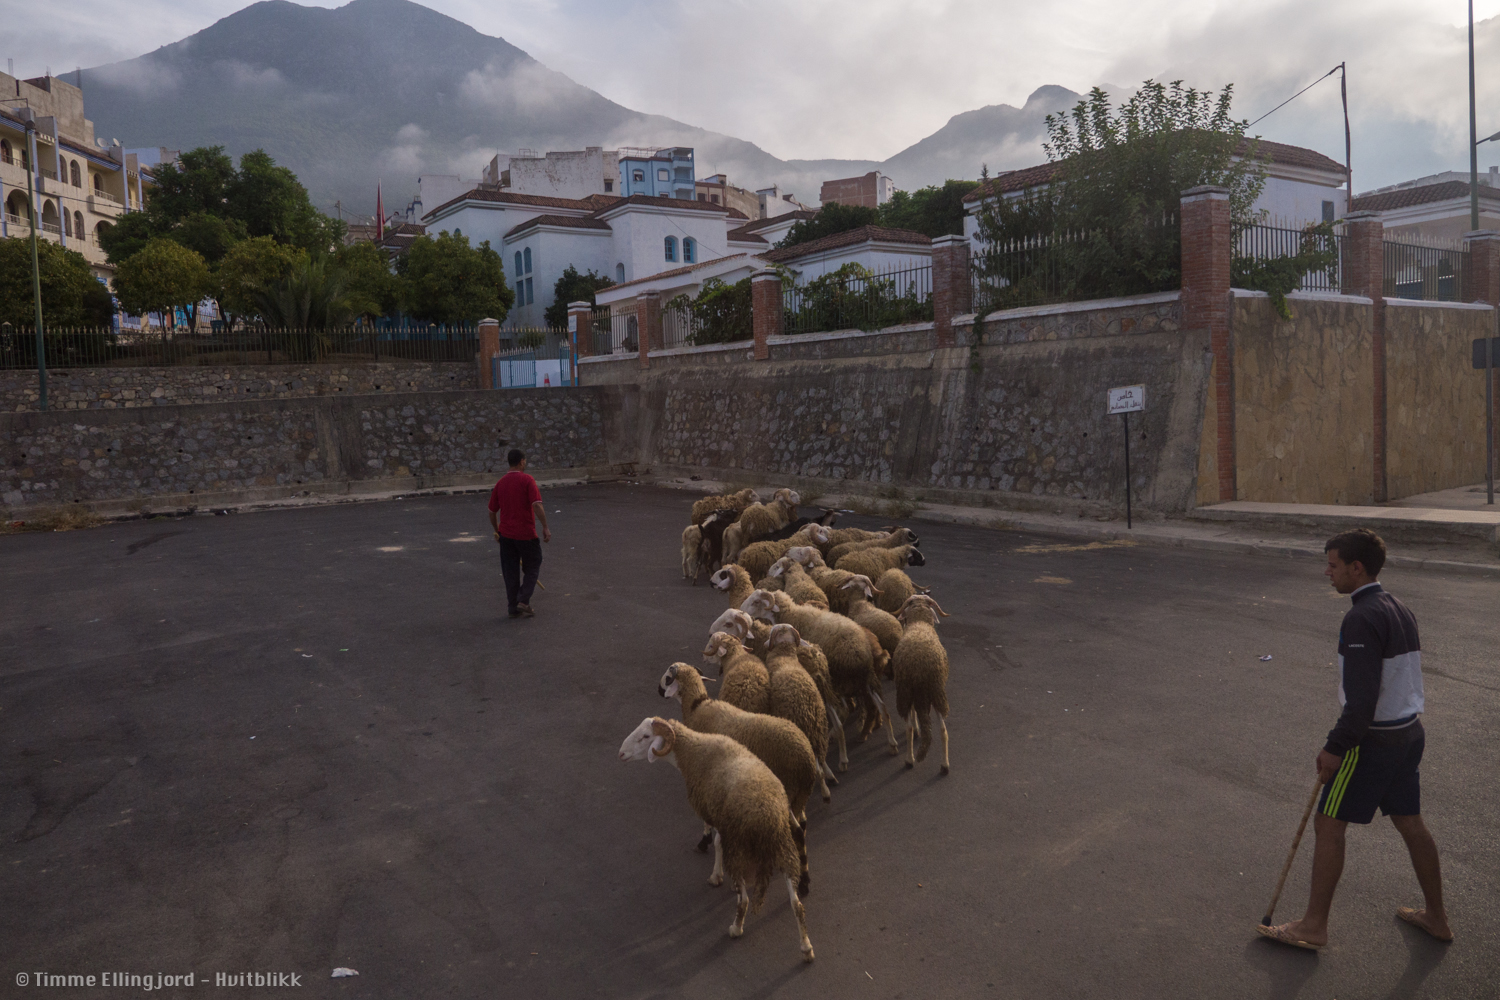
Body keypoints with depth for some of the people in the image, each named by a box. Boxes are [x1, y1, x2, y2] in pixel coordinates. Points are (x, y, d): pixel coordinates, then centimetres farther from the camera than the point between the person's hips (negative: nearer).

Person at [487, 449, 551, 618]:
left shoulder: (500, 483, 6)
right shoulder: (527, 480, -9)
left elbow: (492, 511, 12)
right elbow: (537, 505, -20)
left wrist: (497, 531, 26)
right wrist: (545, 527, -16)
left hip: (506, 534, 4)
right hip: (526, 533, -4)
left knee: (511, 572, 10)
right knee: (532, 568, 11)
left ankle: (513, 607, 10)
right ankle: (523, 601, -3)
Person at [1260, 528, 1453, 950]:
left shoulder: (1361, 619, -21)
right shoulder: (1401, 611, 8)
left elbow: (1362, 697, -25)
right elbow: (1403, 679, 15)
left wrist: (1336, 747, -17)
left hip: (1374, 740, -9)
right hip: (1410, 731, 9)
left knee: (1328, 824, 0)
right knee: (1410, 823, 20)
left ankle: (1314, 926, 8)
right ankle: (1437, 917, 34)